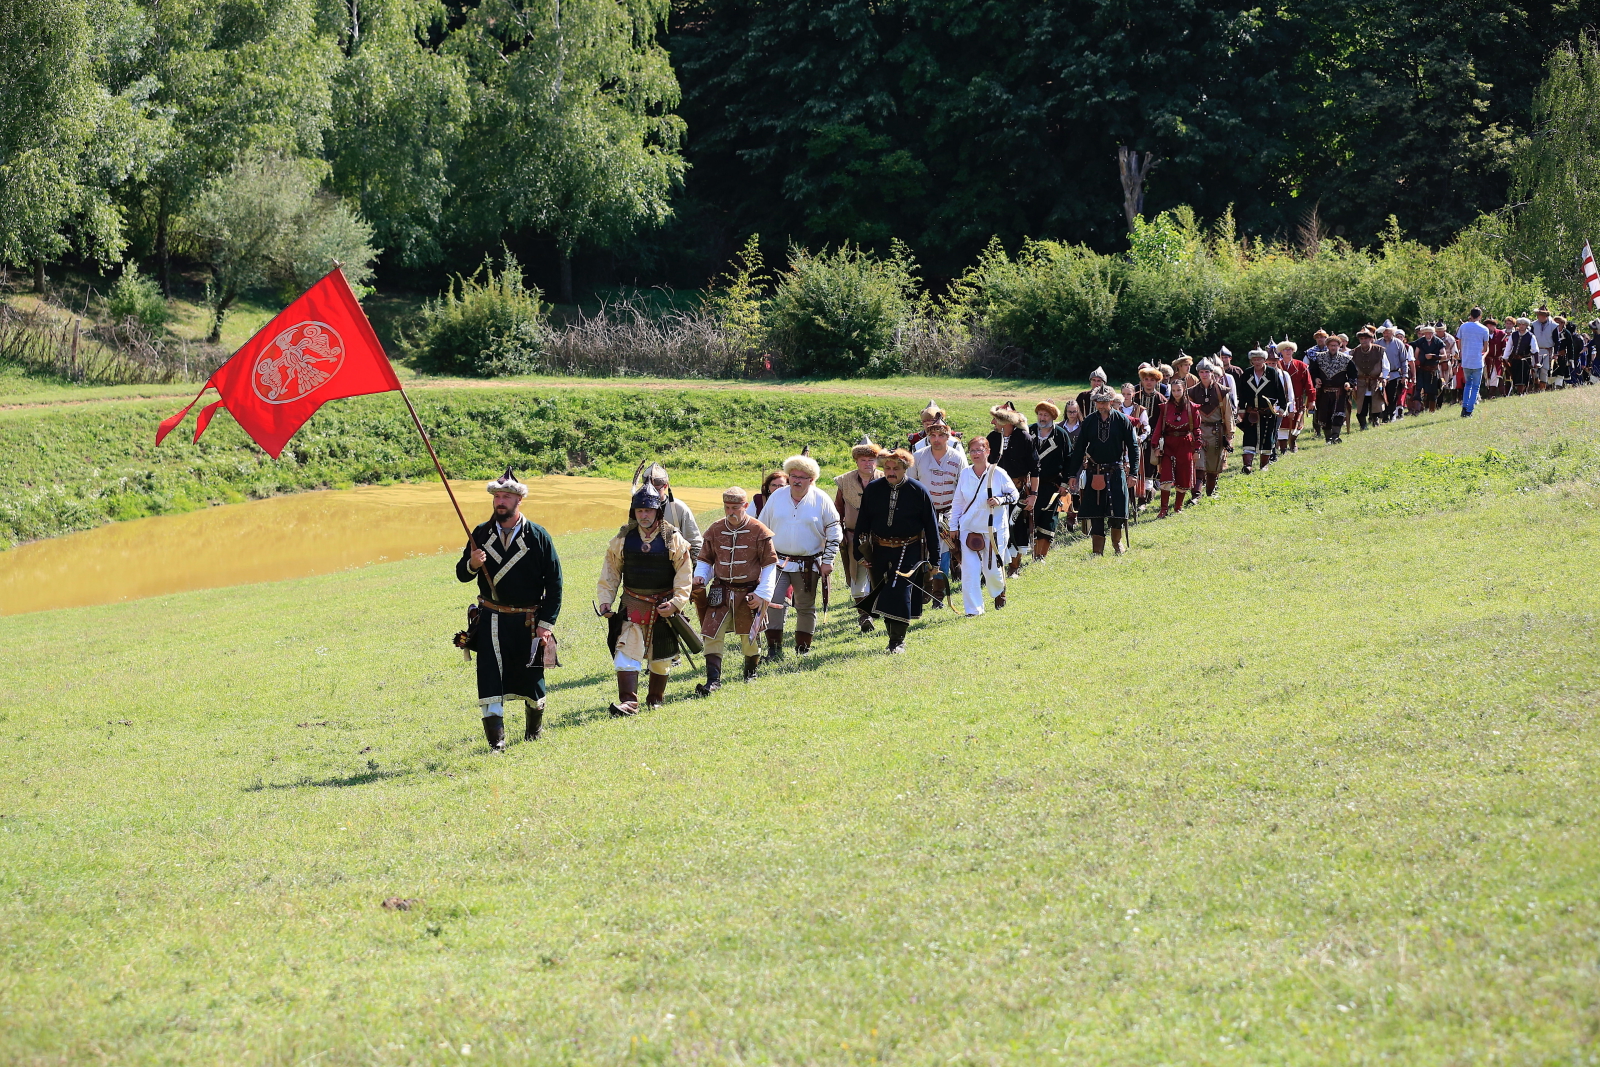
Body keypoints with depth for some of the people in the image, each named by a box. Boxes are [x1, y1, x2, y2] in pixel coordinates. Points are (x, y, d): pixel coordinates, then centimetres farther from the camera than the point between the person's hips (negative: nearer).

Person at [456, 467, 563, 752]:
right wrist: (471, 564, -18)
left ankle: (535, 726, 36)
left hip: (527, 621, -1)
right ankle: (496, 740, -7)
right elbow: (462, 575, 6)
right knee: (489, 678, -9)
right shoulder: (482, 534, 3)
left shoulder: (538, 536, -4)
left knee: (530, 677, 9)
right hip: (490, 619, 1)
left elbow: (554, 583, -3)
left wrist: (546, 624, -8)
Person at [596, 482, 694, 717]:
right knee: (626, 653, -15)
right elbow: (610, 572, 7)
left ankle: (656, 698, 31)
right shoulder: (623, 538, 0)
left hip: (663, 607, 0)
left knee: (660, 657, 12)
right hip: (632, 606, 0)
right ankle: (628, 702, -20)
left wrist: (675, 602, -15)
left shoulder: (673, 539, -5)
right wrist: (605, 600, -3)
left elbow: (684, 575, -3)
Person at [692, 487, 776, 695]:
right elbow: (705, 559, 14)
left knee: (748, 637, 8)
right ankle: (713, 680, -8)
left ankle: (751, 671, 35)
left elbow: (770, 565, -2)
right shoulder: (714, 530, 3)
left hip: (748, 592, -2)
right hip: (720, 591, 2)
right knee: (712, 634, -10)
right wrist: (700, 577, -7)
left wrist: (762, 594, -10)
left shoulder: (759, 531, -6)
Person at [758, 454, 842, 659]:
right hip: (778, 562, 1)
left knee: (806, 607, 9)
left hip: (808, 564, -1)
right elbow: (762, 529, 12)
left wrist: (827, 561, -3)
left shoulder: (821, 500, -2)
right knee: (774, 603, -12)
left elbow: (834, 530, 2)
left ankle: (803, 648, 22)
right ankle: (774, 648, -8)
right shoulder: (777, 497, 4)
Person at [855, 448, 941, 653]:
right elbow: (863, 521, 10)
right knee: (883, 595, 6)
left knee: (900, 592, -16)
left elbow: (931, 526, 1)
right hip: (880, 550, 4)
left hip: (909, 551, -4)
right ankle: (894, 637, 19)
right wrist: (859, 550, 5)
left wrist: (934, 559, 1)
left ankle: (898, 641, -9)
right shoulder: (873, 490, 2)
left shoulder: (918, 492, -5)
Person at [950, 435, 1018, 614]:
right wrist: (953, 526, 10)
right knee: (969, 570, -6)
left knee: (992, 569, 5)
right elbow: (958, 502, 11)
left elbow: (1014, 494, 2)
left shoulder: (998, 473, -7)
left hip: (994, 529, -2)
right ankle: (973, 609, 2)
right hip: (969, 529, 2)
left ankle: (999, 591, 40)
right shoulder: (965, 474, 2)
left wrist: (1000, 500, -17)